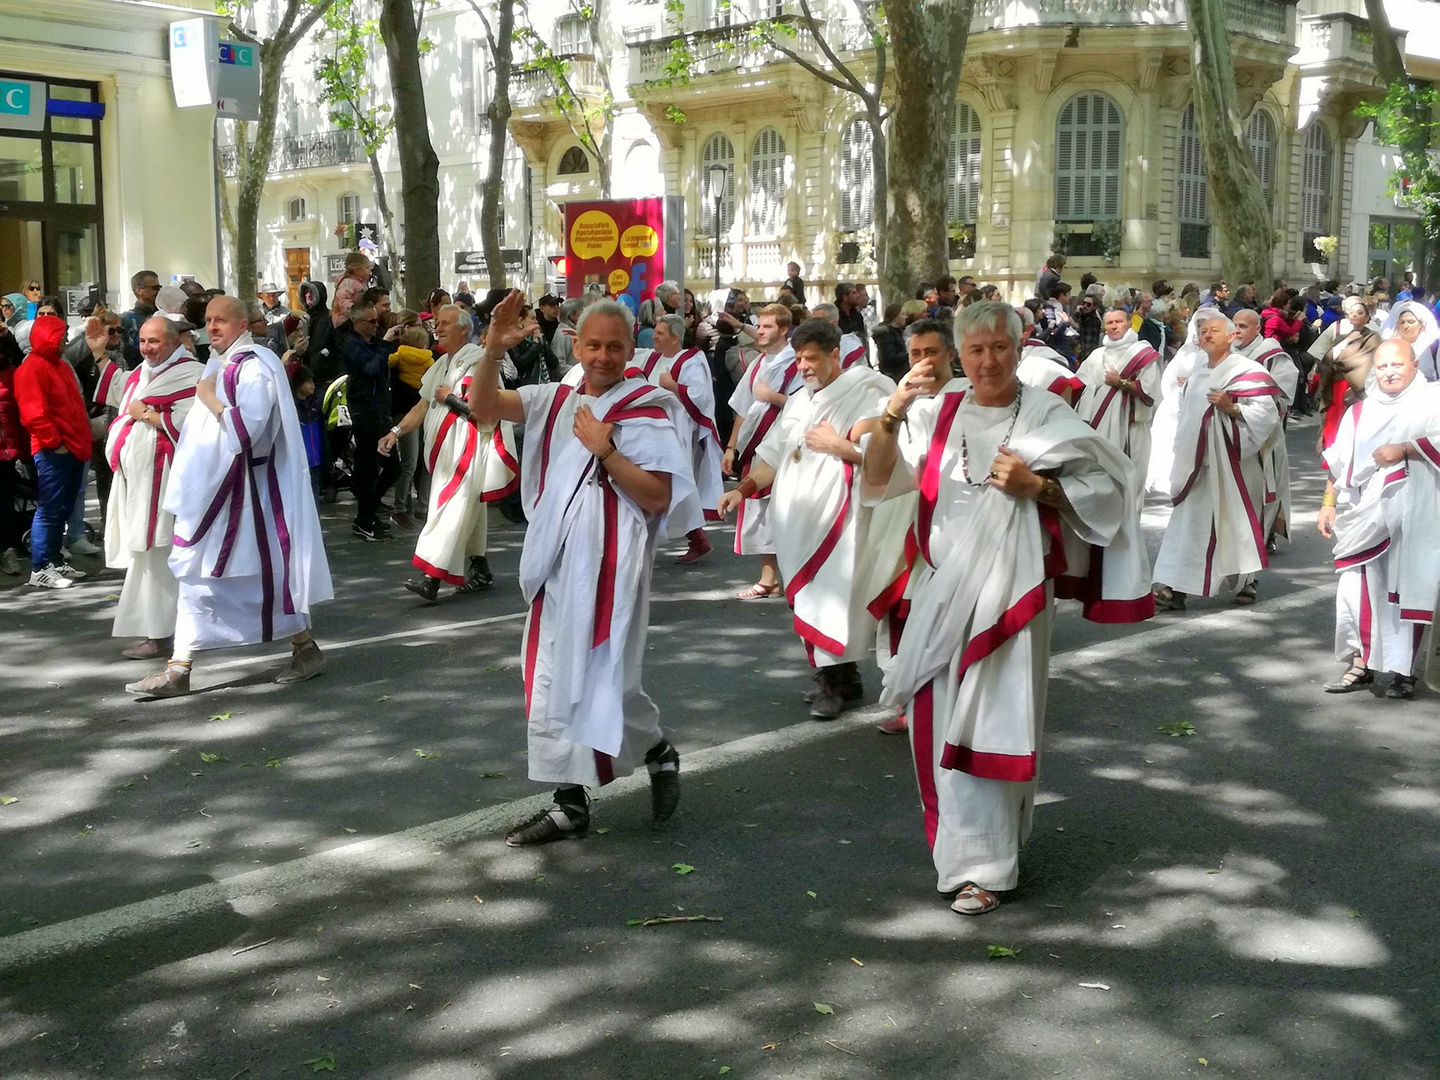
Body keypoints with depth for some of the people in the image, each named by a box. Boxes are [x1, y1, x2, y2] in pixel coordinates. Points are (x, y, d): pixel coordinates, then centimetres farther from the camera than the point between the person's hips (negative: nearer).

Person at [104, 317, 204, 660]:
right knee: (141, 552, 10)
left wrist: (145, 414, -13)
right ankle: (155, 627, 16)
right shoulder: (140, 375, 19)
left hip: (161, 478, -9)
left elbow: (186, 423, -21)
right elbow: (125, 417, 33)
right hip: (136, 476, 9)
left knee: (154, 553, -9)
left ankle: (158, 633, -5)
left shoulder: (189, 375, -9)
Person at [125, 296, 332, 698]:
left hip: (247, 490, -9)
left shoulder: (254, 367, -13)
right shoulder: (219, 365, 13)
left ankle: (306, 648, 16)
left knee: (266, 569, -1)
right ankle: (179, 668, 9)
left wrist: (211, 401, -15)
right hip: (212, 488, 9)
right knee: (198, 574, 7)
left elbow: (248, 428, -24)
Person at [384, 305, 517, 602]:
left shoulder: (478, 363, -10)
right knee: (468, 512, 15)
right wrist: (396, 432, 2)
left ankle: (431, 578, -22)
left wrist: (450, 398, -12)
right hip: (444, 451, 9)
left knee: (453, 512, -14)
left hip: (467, 450, -9)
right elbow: (423, 406, 15)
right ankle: (480, 571, 24)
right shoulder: (441, 365, 16)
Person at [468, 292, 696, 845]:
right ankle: (571, 801, 20)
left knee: (603, 681, -3)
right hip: (556, 565, 6)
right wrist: (494, 350, -15)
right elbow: (482, 407, -1)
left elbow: (659, 497, -14)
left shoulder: (647, 408, -8)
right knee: (555, 682, 10)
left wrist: (604, 449, -20)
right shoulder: (555, 400, 9)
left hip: (609, 567, -6)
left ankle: (659, 753, 27)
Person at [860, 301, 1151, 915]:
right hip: (940, 588, 3)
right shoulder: (938, 411, 4)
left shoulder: (1047, 418, -3)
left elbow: (1106, 488, 0)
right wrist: (892, 414, -19)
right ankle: (959, 836, 34)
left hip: (1008, 591, -3)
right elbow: (876, 479, -3)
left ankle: (982, 865, 6)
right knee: (937, 719, 11)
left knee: (991, 721, -3)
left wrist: (1036, 485, -14)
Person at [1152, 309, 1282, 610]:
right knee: (1188, 523, 0)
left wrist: (1231, 408, -23)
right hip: (1198, 461, 6)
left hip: (1231, 461, -6)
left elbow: (1267, 411, -13)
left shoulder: (1247, 370, -5)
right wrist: (1182, 455, 17)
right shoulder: (1196, 376, 17)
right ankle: (1174, 588, -4)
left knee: (1236, 518, 2)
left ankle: (1247, 582, 19)